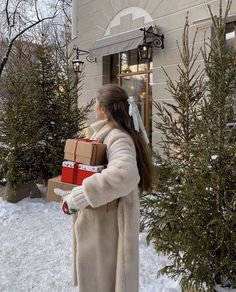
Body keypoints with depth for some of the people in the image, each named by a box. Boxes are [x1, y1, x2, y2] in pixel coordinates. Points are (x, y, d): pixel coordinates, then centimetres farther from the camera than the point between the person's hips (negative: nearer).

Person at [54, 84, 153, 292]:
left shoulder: (118, 138, -22)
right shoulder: (105, 133, 8)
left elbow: (125, 174, -40)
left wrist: (79, 196, -31)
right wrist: (72, 194, 3)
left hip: (108, 221, -9)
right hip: (96, 218, 9)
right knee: (95, 272, 24)